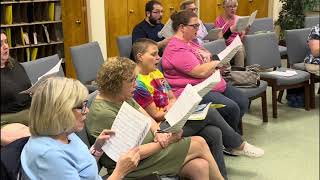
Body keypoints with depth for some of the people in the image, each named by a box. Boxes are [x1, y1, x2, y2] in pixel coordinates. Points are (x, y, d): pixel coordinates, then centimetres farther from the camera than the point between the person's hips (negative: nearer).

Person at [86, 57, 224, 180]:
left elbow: (145, 117, 12)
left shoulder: (123, 97, 5)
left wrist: (157, 132, -9)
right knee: (199, 144, -6)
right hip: (137, 165, -8)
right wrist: (164, 143, -19)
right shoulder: (103, 114, -23)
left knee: (200, 166, -11)